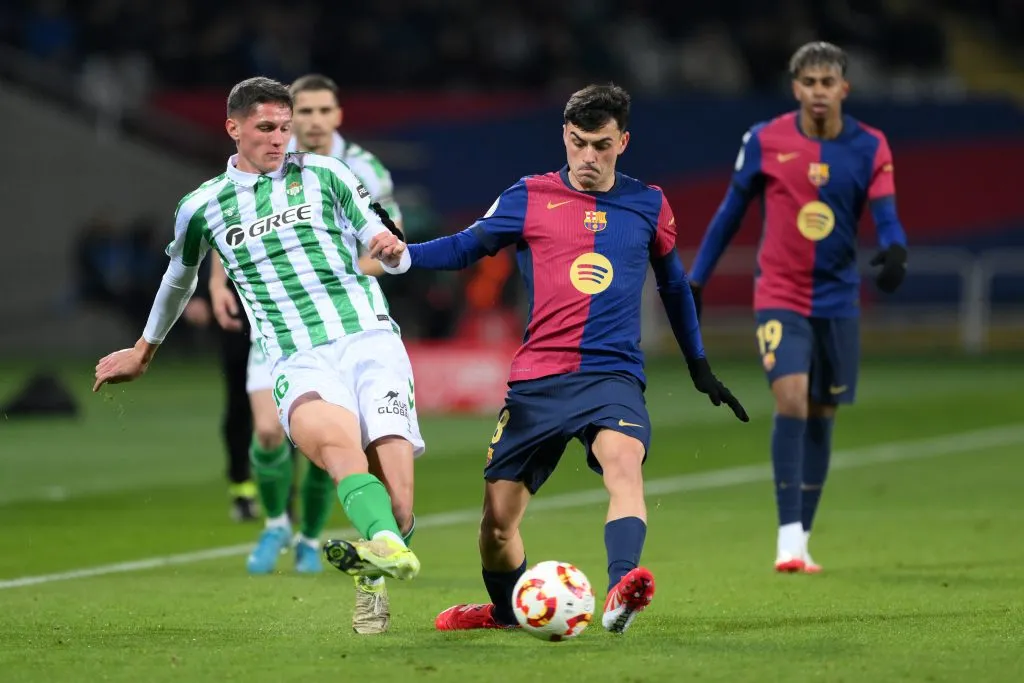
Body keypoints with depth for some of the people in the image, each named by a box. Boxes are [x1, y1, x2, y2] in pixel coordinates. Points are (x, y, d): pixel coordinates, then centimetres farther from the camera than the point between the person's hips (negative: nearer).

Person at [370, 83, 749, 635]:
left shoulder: (648, 206, 9)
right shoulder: (529, 198, 4)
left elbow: (673, 284, 23)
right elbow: (467, 246, 9)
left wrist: (700, 367, 27)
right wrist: (403, 256, -10)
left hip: (613, 376, -1)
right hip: (537, 381, 1)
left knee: (623, 464, -33)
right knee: (497, 516, 2)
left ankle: (621, 593, -50)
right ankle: (507, 610, 31)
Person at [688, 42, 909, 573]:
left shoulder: (869, 147, -3)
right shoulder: (765, 141, -5)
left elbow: (885, 212, -11)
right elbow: (731, 210, 6)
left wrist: (894, 250, -34)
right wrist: (696, 280, 8)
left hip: (837, 300, 2)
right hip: (779, 295, -2)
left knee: (820, 414, 8)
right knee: (791, 398, -20)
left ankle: (801, 541, 19)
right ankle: (788, 537, -19)